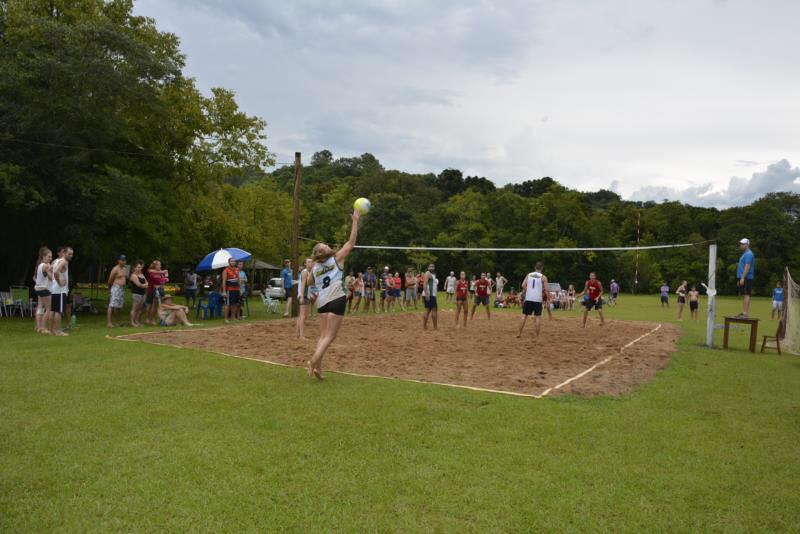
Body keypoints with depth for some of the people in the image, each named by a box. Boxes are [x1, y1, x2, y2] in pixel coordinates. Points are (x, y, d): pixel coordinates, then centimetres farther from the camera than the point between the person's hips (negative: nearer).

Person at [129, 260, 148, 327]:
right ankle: (132, 322, -2)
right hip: (136, 294, -8)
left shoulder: (142, 274, 16)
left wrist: (143, 285, -6)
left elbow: (146, 283, 15)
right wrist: (145, 285, 0)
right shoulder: (134, 275, -9)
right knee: (134, 308, -6)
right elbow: (139, 285, -17)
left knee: (140, 308, 10)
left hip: (142, 294, 8)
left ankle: (137, 321, 18)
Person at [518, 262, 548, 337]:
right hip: (538, 299, -3)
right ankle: (537, 336, 2)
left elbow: (523, 285, -2)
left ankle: (519, 333, 11)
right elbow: (546, 290, -6)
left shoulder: (529, 275, 8)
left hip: (528, 298, 3)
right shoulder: (543, 277, 0)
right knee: (538, 317, 3)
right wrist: (547, 299, 3)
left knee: (524, 315, 10)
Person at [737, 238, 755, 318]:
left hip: (746, 278, -10)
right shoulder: (744, 254, 21)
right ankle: (743, 313, 14)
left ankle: (745, 313, -13)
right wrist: (740, 278, 23)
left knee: (746, 295, -11)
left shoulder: (748, 254, -11)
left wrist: (742, 278, -24)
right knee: (743, 295, 10)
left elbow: (747, 266, -20)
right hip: (742, 278, 10)